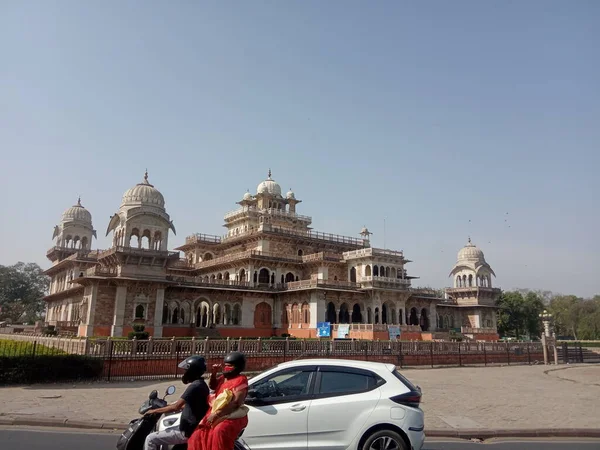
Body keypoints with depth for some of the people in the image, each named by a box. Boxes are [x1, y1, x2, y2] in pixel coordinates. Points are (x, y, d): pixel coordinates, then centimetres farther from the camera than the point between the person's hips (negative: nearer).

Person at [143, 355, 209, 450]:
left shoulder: (195, 386, -20)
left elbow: (176, 407, -24)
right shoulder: (201, 384, 10)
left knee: (150, 439, -6)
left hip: (187, 433, -10)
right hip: (194, 429, 10)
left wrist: (155, 411, -12)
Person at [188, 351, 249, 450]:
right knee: (198, 433, -7)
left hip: (233, 416, -8)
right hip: (216, 414, 8)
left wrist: (217, 414, -26)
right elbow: (212, 386, 30)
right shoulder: (223, 377, 14)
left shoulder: (240, 380, -10)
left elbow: (236, 403, -20)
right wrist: (213, 373, 9)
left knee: (219, 432, -36)